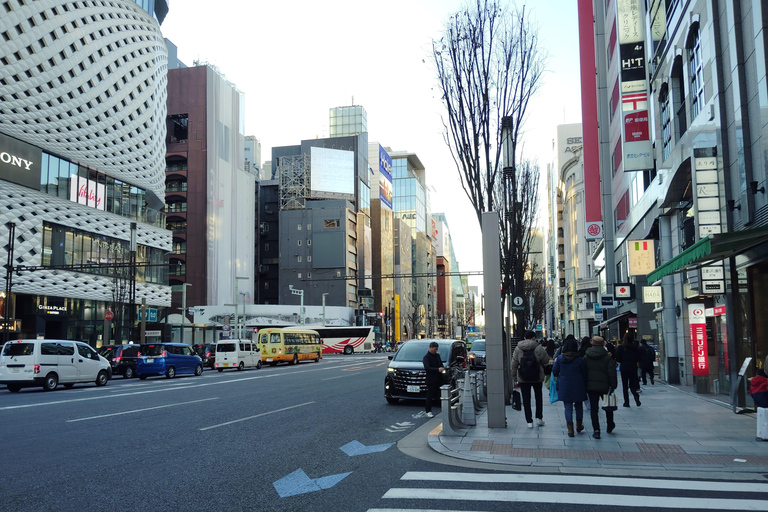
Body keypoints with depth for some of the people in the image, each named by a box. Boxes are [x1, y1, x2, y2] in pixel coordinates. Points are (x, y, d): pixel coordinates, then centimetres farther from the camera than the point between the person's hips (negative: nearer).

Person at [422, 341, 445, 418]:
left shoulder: (437, 355, 15)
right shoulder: (426, 357, -8)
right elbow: (427, 368, -20)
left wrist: (443, 368, 1)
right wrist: (438, 369, -25)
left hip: (439, 379, 7)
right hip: (431, 380, -6)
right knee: (430, 396, -1)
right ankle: (428, 411, 5)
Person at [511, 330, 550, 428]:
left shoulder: (517, 349, -1)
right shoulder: (539, 348, -8)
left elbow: (514, 365, 1)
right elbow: (546, 360, -2)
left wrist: (515, 379, 8)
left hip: (523, 379, 0)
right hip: (537, 378, 0)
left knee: (526, 399, 5)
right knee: (538, 397, 19)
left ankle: (529, 421, 4)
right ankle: (539, 418, 17)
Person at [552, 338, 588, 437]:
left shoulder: (560, 358, -5)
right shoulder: (579, 359, -6)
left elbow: (555, 372, 2)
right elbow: (584, 374, 0)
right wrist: (585, 387, 10)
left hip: (564, 387, 0)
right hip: (578, 387, 0)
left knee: (568, 407, 3)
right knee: (578, 406, 18)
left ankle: (570, 429, -1)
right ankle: (579, 426, 29)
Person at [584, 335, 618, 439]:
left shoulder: (586, 357, 1)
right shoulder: (608, 357, -7)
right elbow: (612, 373, -10)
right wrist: (613, 386, -3)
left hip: (590, 386, 1)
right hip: (604, 386, -1)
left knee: (593, 408, 3)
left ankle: (596, 430, -4)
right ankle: (610, 426, 34)